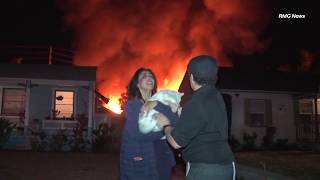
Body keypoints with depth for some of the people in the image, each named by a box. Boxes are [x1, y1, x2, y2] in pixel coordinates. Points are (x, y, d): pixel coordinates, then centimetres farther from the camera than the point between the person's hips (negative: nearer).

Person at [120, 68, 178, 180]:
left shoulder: (160, 103, 9)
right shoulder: (131, 105, -4)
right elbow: (136, 133, -18)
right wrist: (163, 131, -12)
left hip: (161, 155, 4)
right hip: (139, 158, -4)